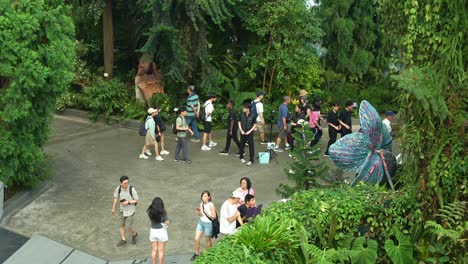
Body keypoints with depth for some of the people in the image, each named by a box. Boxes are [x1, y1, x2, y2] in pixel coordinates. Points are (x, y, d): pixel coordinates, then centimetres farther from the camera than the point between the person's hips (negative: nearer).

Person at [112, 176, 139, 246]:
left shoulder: (132, 189, -25)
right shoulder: (118, 188, -14)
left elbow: (137, 200, -15)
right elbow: (116, 198, 4)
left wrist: (128, 202, -26)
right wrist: (113, 208, 8)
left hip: (130, 210, -4)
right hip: (122, 209, 4)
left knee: (128, 226, -2)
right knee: (121, 225, 10)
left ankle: (134, 234, 30)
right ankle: (123, 240, 29)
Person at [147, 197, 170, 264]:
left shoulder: (150, 211, -7)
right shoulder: (163, 212, -17)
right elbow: (167, 223, -13)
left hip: (153, 231, 3)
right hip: (161, 231, -3)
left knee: (154, 250, 16)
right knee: (161, 250, 7)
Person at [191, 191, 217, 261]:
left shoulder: (211, 205, -18)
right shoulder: (201, 204, -2)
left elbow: (214, 216, -15)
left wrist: (207, 213, -28)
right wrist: (198, 212, -11)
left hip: (208, 224, -5)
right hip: (201, 222, 5)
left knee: (208, 240, 13)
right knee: (196, 239, 3)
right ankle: (196, 254, 21)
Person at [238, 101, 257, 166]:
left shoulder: (252, 116, -13)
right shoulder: (241, 114, -6)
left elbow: (255, 125, -5)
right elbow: (239, 122, 4)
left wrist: (249, 131, -13)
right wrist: (241, 130, -7)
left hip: (250, 133, -3)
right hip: (243, 133, 3)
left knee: (251, 146, -1)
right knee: (242, 145, 14)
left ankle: (251, 160, 7)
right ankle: (241, 157, 33)